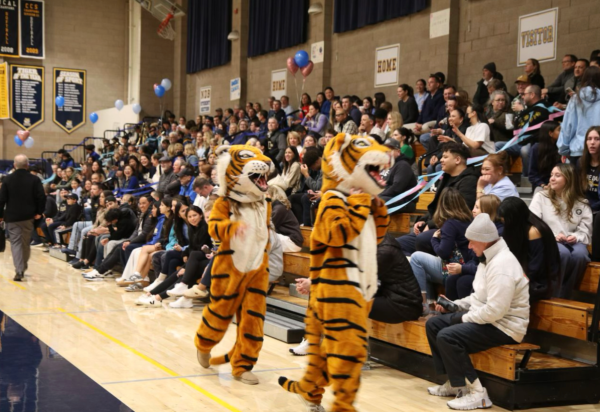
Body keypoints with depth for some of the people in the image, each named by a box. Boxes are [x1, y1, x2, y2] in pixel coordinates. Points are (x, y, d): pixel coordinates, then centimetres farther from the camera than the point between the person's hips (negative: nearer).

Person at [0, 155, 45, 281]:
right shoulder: (34, 180, -4)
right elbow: (41, 197, -8)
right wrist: (39, 212, 3)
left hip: (12, 216, -1)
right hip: (28, 216, 1)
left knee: (15, 242, -1)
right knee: (26, 242, 14)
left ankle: (19, 271, -13)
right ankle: (23, 268, 25)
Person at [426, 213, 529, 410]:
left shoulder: (501, 265, -24)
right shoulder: (489, 258, 10)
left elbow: (495, 310, -30)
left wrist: (466, 318, -15)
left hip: (504, 326, -11)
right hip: (484, 318, 11)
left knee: (447, 337, -26)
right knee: (433, 325, 9)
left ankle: (477, 393, -16)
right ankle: (454, 382, 15)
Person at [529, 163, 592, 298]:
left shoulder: (582, 203, 13)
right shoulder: (540, 197, 8)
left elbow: (585, 231, 7)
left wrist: (576, 237, -16)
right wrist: (552, 236, -16)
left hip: (573, 243, 2)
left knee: (580, 254, -34)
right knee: (563, 253, -37)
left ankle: (564, 296, -22)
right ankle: (553, 296, -25)